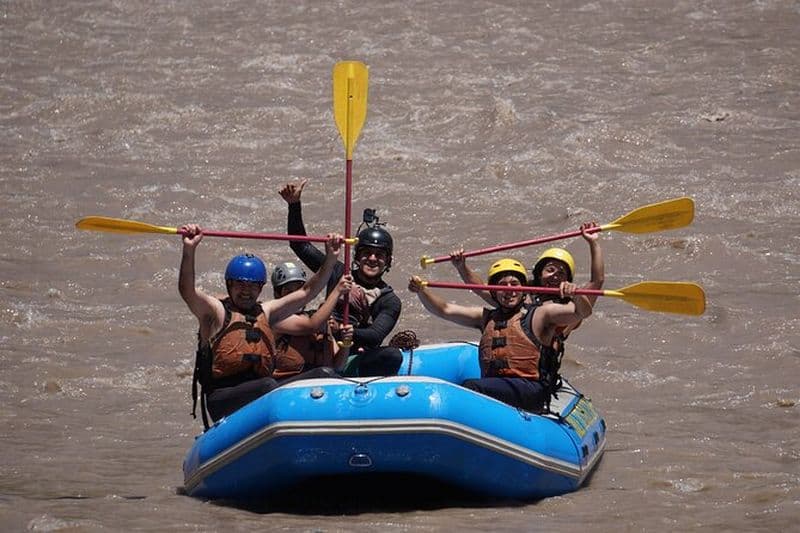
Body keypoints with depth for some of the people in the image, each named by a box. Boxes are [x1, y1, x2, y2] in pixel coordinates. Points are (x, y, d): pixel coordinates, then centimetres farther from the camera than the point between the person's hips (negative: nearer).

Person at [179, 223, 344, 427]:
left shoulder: (265, 312, 25)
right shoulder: (217, 311, 7)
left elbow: (307, 292, 24)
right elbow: (187, 291, -12)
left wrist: (331, 258, 13)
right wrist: (189, 250, -27)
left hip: (262, 395, 6)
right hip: (224, 400, -6)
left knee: (325, 375, -9)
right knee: (268, 385, -36)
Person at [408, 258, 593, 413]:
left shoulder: (539, 314, 10)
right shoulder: (486, 317, 26)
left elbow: (583, 312, 0)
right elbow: (445, 310, 24)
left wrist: (574, 296, -22)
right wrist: (422, 291, 7)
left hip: (530, 391, -6)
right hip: (493, 388, 6)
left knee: (471, 387, -31)